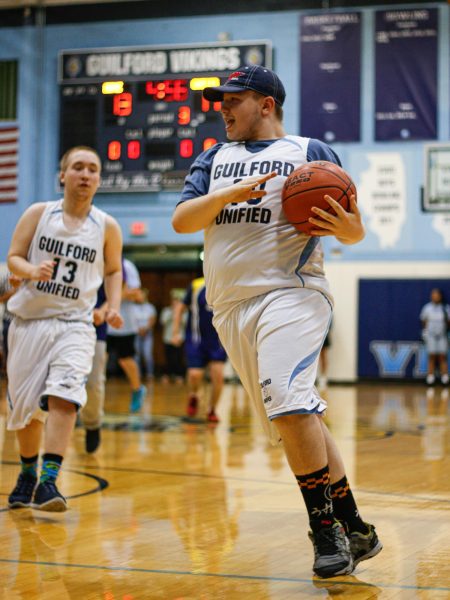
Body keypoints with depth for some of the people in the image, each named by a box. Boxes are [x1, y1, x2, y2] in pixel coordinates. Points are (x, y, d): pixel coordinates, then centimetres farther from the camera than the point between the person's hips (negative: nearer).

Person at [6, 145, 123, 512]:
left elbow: (113, 270, 15)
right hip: (30, 319, 1)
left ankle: (48, 479, -24)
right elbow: (13, 257, 0)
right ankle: (28, 472, 33)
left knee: (63, 397, -23)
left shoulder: (107, 227, 1)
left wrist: (114, 306, -1)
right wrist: (31, 270, -21)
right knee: (25, 406, 9)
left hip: (75, 323, -1)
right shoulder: (38, 214, -1)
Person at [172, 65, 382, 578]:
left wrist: (348, 227, -20)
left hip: (289, 292, -6)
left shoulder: (308, 151, 6)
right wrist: (231, 194, -11)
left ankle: (326, 526, -16)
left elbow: (352, 232, 4)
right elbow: (181, 220, 6)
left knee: (287, 401, -26)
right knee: (296, 421, 6)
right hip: (231, 308, 6)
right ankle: (354, 530, 14)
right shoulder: (214, 159, 20)